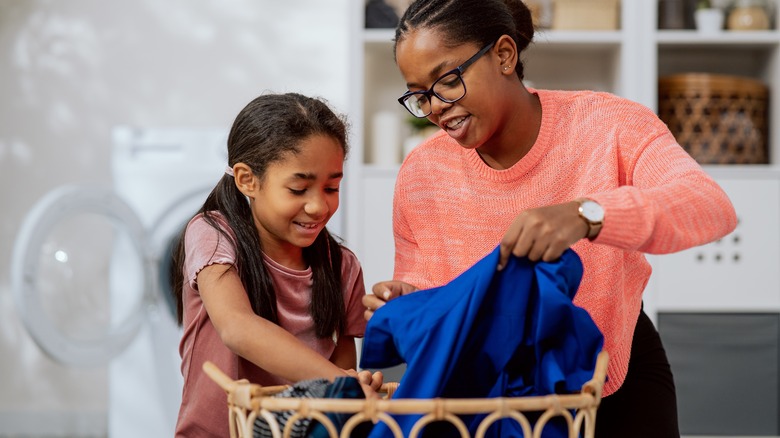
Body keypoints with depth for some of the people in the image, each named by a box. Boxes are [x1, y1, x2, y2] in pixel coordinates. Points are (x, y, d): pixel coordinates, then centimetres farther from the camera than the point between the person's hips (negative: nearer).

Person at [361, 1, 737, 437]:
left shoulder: (609, 125, -21)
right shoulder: (421, 175, -11)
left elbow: (713, 208, -37)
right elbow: (419, 282, 1)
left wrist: (585, 215, -54)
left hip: (617, 372, -2)